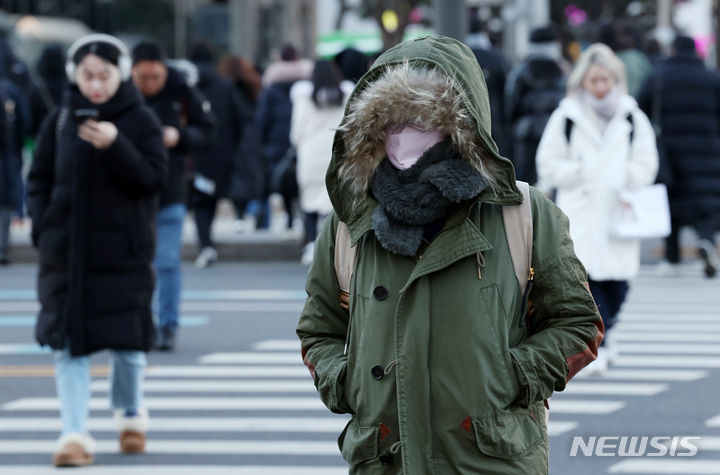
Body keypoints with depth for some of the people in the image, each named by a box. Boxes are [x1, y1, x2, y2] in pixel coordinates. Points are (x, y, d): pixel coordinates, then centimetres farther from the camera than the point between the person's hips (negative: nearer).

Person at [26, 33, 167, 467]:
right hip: (66, 251, 2)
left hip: (123, 252, -2)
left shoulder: (140, 121, -1)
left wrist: (116, 147, -22)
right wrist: (43, 227, -1)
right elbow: (40, 179, 12)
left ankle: (130, 411, 28)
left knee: (127, 341, 2)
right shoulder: (61, 121, 5)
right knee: (70, 343, -3)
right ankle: (75, 434, -2)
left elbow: (153, 178, -8)